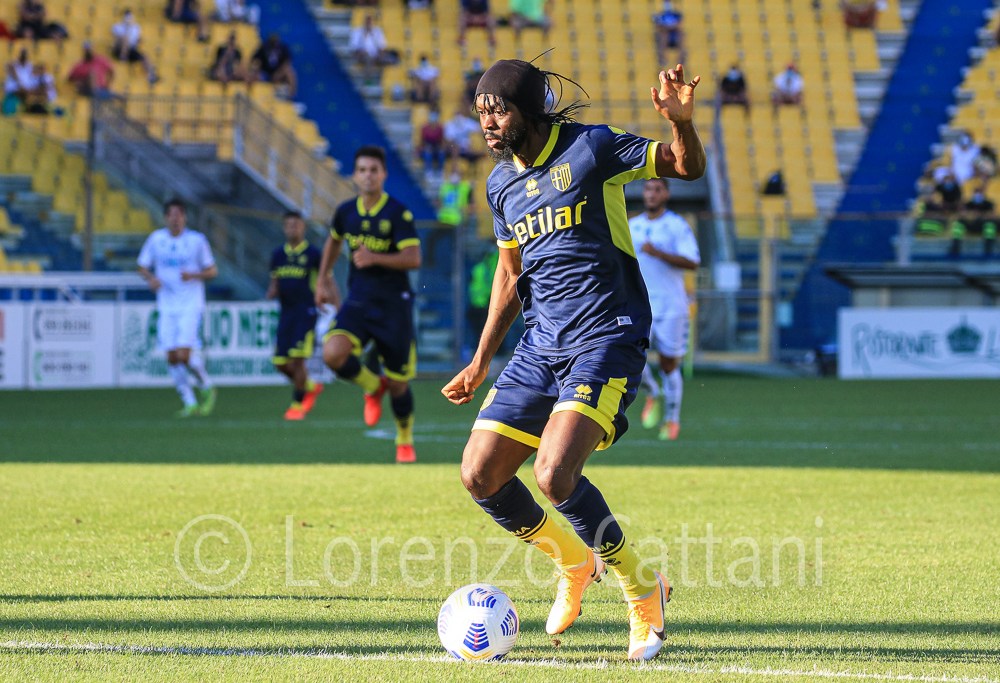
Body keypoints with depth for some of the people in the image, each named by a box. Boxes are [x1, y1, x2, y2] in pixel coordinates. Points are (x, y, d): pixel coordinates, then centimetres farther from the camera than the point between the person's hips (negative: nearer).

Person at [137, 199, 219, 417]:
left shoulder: (197, 240, -3)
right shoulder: (156, 239, 4)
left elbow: (212, 271, 3)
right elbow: (142, 268, 13)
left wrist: (194, 276, -16)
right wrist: (151, 279, -9)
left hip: (191, 306, -3)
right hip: (166, 307, 3)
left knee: (184, 355, -16)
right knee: (172, 358, -1)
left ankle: (206, 387, 11)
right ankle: (190, 403, 12)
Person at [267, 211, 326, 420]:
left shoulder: (313, 254, -3)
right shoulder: (278, 254, 11)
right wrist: (272, 292, -5)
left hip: (306, 312, -5)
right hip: (286, 312, 5)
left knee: (297, 359, -12)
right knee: (280, 362, 2)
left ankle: (297, 404, 1)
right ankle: (310, 386, 27)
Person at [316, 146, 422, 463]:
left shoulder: (398, 213, -12)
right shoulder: (346, 212, 2)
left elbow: (413, 258, -19)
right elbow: (333, 241, 24)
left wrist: (375, 258, -31)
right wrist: (323, 280, 24)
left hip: (394, 304, -3)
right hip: (358, 301, 3)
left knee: (398, 385, 3)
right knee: (332, 354, -25)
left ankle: (405, 440, 31)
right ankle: (372, 387, 6)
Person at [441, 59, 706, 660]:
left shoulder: (589, 147, -7)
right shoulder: (501, 182, 12)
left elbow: (688, 168, -6)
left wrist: (682, 122, -28)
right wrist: (481, 363, 22)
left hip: (606, 338, -7)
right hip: (541, 344, 7)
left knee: (554, 472, -23)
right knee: (480, 476, -1)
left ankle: (643, 588, -3)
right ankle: (573, 560, 25)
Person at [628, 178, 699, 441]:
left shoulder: (678, 226, -5)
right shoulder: (632, 226, 10)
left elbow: (693, 262, -17)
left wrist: (658, 253, -27)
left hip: (670, 306, -3)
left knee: (669, 365, 3)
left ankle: (672, 419, 21)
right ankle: (654, 394, 13)